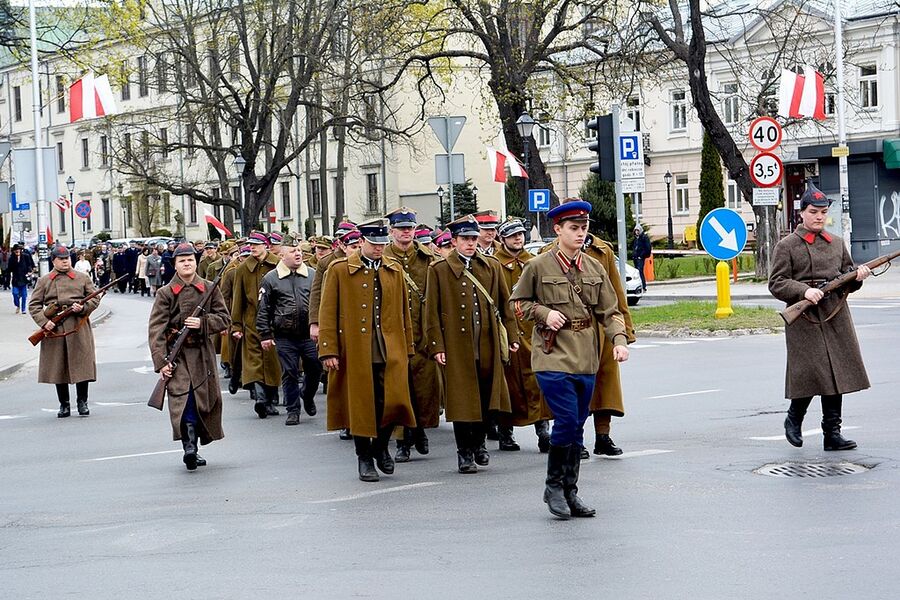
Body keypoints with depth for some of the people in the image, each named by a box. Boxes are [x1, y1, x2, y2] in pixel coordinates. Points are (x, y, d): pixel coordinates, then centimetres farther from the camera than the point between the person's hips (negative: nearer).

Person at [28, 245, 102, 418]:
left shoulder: (82, 278, 9)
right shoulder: (44, 281, 9)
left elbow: (95, 299, 9)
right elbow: (33, 305, 7)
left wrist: (83, 308, -11)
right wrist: (44, 322, -9)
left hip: (78, 327, 0)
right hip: (53, 328, 0)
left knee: (81, 364, -3)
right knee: (58, 367, 2)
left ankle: (82, 402, 12)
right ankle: (64, 405, 13)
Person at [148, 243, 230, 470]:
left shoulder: (209, 289, 5)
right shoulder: (165, 293, -1)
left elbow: (224, 319, 7)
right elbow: (155, 329, -6)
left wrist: (202, 323, -12)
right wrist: (161, 361, -14)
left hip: (202, 352, 3)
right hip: (177, 353, -3)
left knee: (205, 399, 5)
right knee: (182, 397, -18)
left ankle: (193, 449, 20)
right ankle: (190, 445, -23)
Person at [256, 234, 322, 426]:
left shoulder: (313, 275, 5)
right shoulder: (270, 279, 1)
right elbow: (263, 310, 3)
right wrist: (265, 335, -1)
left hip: (310, 334, 1)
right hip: (285, 338, -1)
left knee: (315, 369, 5)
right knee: (289, 374, 3)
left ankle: (308, 396, 33)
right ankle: (293, 410, 15)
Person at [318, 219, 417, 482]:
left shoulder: (395, 271, 11)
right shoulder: (339, 270, 0)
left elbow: (404, 312, 15)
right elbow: (327, 313, -2)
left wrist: (407, 349, 12)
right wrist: (329, 351, -7)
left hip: (390, 352, 3)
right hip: (355, 351, -2)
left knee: (393, 401, -6)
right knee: (360, 405, 2)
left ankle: (381, 446, 21)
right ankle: (364, 458, 17)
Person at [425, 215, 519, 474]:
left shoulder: (492, 267, 12)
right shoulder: (439, 270, 2)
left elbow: (505, 304, 15)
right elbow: (432, 312, 0)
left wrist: (512, 336, 9)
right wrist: (436, 346, -6)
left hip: (488, 345, 3)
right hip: (457, 346, -3)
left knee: (486, 397, 8)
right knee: (462, 400, -1)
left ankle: (479, 443, 27)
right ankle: (465, 453, 7)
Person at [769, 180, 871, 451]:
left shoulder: (837, 243, 15)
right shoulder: (787, 246, 0)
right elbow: (776, 284, -5)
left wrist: (857, 276, -3)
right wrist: (804, 291, -20)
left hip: (836, 317, 5)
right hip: (804, 318, -5)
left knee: (837, 373, 2)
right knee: (811, 371, -9)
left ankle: (832, 433, 8)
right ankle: (793, 419, 16)